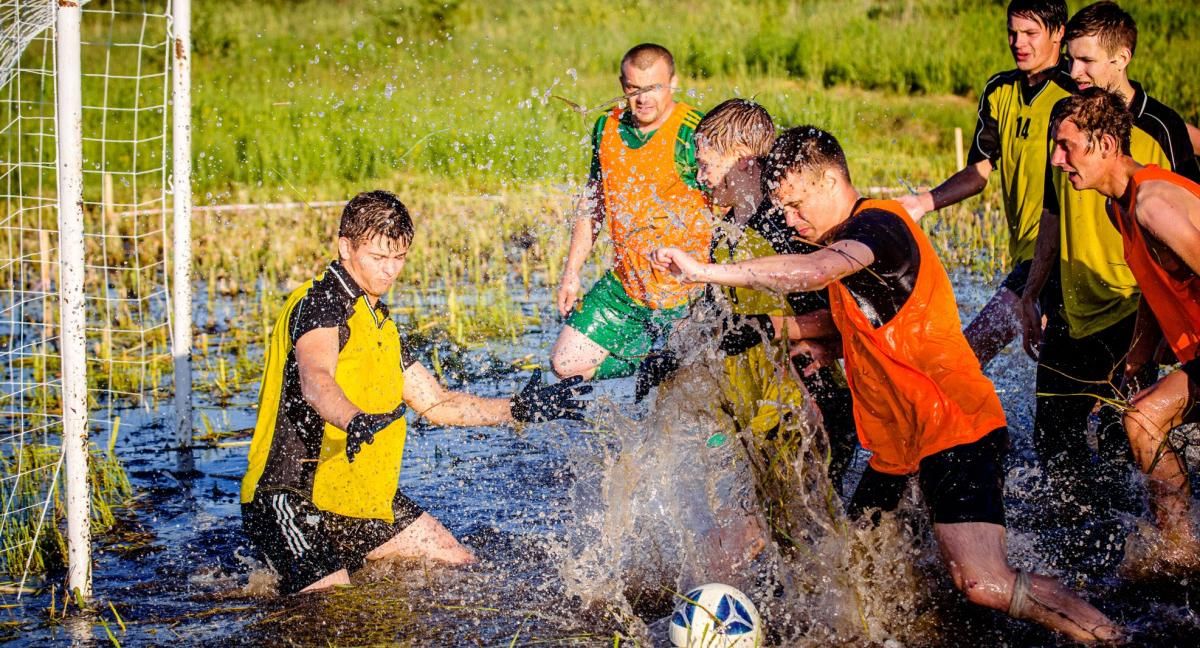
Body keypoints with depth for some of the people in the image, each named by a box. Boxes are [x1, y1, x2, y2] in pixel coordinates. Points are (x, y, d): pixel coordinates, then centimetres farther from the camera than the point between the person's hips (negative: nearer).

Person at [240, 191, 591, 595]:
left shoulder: (378, 324, 17)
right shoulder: (320, 303, -13)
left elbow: (435, 404, 21)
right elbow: (314, 379, -34)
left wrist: (518, 409, 11)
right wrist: (355, 421, -55)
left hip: (363, 498, 9)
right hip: (296, 499, -9)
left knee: (462, 569, 12)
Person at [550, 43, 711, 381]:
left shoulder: (694, 136, -16)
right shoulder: (607, 128, 4)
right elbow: (592, 204, 15)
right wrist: (571, 273, 12)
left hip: (683, 293, -6)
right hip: (623, 286, 6)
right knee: (566, 364, 6)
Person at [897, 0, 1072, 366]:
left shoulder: (1076, 93, -9)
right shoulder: (1000, 92, 11)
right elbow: (980, 172, 14)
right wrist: (924, 202, -1)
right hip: (1026, 252, 7)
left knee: (974, 349, -18)